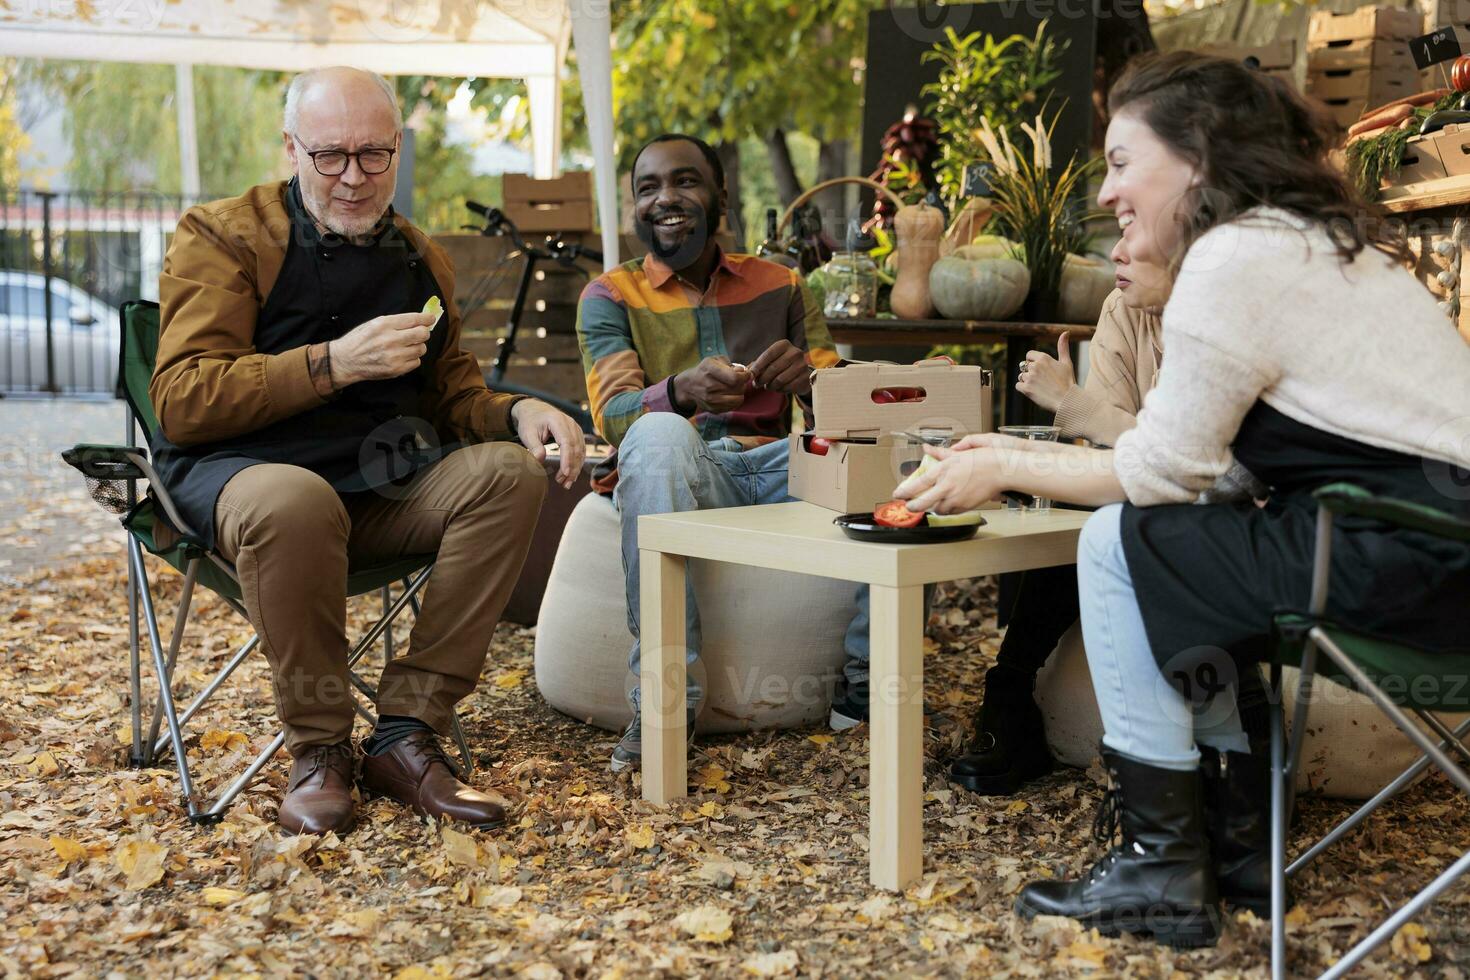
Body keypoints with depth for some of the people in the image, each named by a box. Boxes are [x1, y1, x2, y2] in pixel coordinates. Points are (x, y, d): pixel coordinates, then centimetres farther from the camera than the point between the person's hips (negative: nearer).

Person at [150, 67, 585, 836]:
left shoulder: (420, 259, 16)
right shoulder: (222, 238, -1)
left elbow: (452, 393, 22)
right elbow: (180, 402, -11)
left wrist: (516, 412, -3)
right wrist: (334, 363, -21)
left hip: (382, 485, 5)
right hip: (240, 472, -5)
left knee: (509, 470, -20)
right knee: (294, 500, -39)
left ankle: (406, 734, -19)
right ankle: (319, 750, -17)